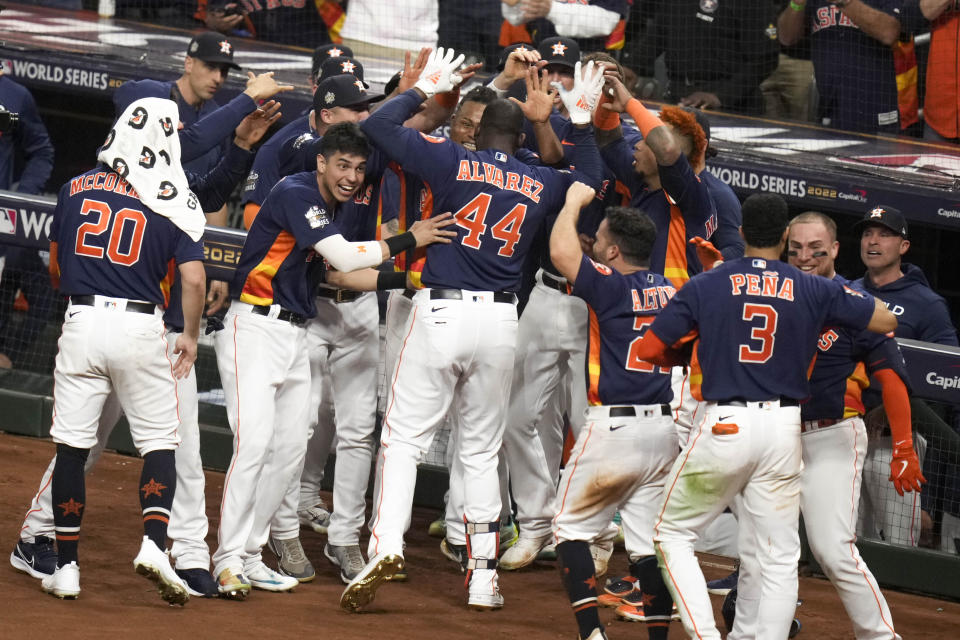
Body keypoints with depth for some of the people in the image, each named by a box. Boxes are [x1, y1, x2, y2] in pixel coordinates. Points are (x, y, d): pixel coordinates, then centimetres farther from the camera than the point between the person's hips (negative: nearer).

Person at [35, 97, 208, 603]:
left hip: (81, 320, 2)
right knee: (159, 444, 8)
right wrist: (191, 336, 7)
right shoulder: (175, 200, -2)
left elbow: (55, 262, 17)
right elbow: (193, 277, -7)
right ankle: (153, 542, -13)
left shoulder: (77, 188, 6)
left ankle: (66, 566, 8)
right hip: (140, 327, -2)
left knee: (71, 447, 7)